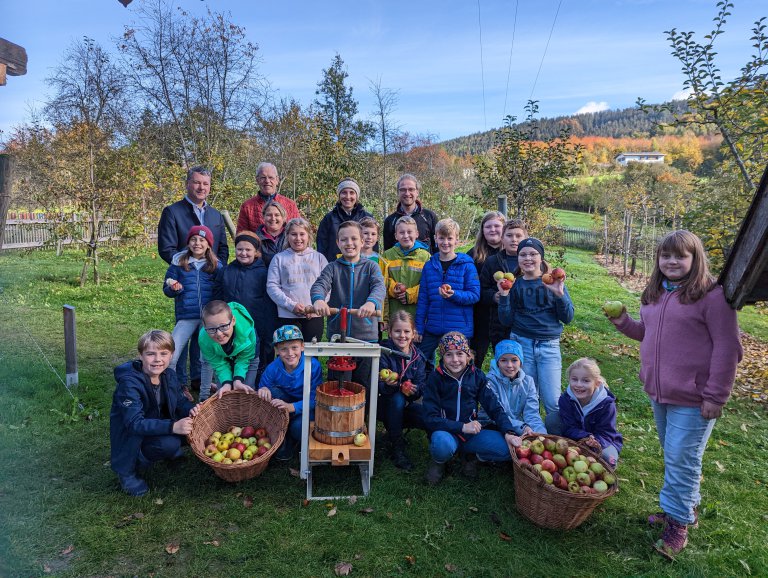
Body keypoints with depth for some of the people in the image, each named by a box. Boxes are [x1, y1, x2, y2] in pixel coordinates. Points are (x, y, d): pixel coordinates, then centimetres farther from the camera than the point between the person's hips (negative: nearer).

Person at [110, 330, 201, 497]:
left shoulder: (169, 375, -6)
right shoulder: (129, 383, -27)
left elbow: (180, 401, 5)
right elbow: (134, 423, -34)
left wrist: (191, 409, -20)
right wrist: (172, 427, -44)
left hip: (157, 426, 7)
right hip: (131, 438, -7)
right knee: (169, 444, -31)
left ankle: (171, 451, 15)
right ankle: (128, 471, -7)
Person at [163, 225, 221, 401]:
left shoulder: (216, 265, 4)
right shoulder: (178, 263, 2)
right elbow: (166, 288, 6)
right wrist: (174, 289, -15)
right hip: (186, 317, 0)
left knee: (207, 358, 7)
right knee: (170, 358, -6)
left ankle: (205, 395, 22)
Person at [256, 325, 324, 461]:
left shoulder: (313, 366, -24)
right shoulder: (273, 368, -15)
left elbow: (314, 398, -25)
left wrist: (291, 407, -42)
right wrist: (263, 390, -33)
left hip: (306, 408, -3)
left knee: (298, 427, -34)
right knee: (272, 393, -28)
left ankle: (290, 442, 9)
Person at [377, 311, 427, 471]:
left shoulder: (417, 356, -2)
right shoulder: (384, 353, -15)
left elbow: (422, 384, -6)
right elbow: (379, 388, -22)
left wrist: (415, 389, -30)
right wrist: (388, 384, -46)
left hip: (407, 405, 4)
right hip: (385, 404, -3)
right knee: (397, 397, -37)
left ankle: (394, 429, 8)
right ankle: (396, 446, -19)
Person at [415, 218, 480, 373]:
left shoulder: (467, 265, -4)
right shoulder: (429, 266, 6)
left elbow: (475, 295, -7)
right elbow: (422, 299, 7)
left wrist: (454, 294, -25)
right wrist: (419, 328, 4)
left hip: (459, 329, -3)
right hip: (432, 329, 3)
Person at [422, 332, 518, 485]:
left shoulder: (476, 375, -2)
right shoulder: (435, 378, -10)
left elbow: (494, 406, -4)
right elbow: (430, 418, -14)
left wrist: (509, 432, -20)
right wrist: (462, 427, -23)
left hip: (471, 432, 3)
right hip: (446, 432, -2)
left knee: (508, 448, -21)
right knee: (442, 443, -38)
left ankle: (470, 456, 8)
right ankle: (439, 461, 0)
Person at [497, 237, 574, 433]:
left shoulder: (553, 282, 3)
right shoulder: (514, 284, 5)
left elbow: (568, 318, -2)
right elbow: (506, 321, 2)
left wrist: (560, 294, -16)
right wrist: (504, 296, -10)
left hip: (549, 346, -1)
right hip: (521, 344, 1)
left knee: (553, 403, -5)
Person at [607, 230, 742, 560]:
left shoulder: (712, 295, -14)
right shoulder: (655, 294, 9)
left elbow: (727, 349, -15)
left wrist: (716, 396, -16)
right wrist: (624, 323, 4)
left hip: (692, 399, -7)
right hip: (659, 393, 7)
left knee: (681, 460, 0)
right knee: (673, 456, 19)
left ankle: (678, 523, 17)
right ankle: (686, 507, 37)